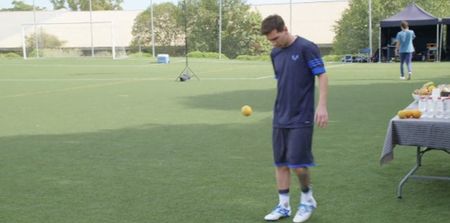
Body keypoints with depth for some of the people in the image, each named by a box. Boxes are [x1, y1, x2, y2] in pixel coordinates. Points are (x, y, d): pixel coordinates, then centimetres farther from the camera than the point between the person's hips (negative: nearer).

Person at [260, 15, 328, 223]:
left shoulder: (306, 48, -11)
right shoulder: (275, 54, 9)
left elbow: (322, 76, -11)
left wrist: (322, 106, -19)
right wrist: (280, 108, 17)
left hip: (301, 118, -6)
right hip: (279, 118, 7)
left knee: (298, 163, -7)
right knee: (280, 162, 7)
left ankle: (307, 199, 17)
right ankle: (283, 205, 17)